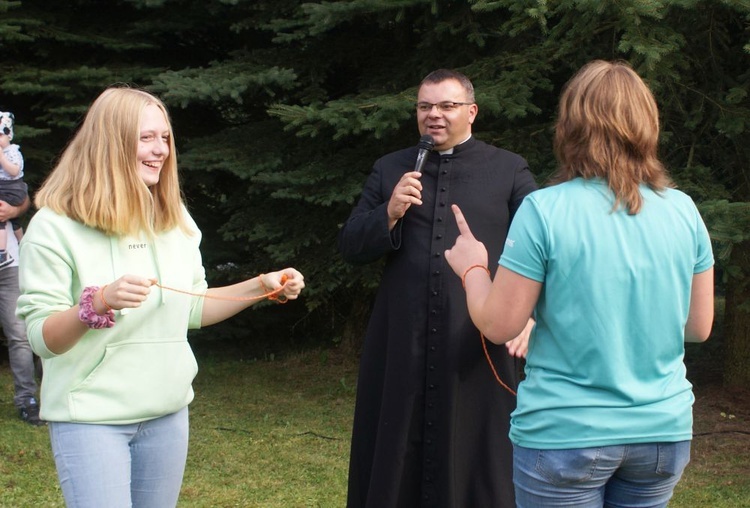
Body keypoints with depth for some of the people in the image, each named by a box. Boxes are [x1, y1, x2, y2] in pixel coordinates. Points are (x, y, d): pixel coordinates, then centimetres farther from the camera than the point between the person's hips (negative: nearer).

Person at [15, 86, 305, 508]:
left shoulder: (175, 220, 7)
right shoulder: (55, 228, -11)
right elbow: (42, 339, -14)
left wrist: (261, 287, 2)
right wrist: (98, 303, -32)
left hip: (168, 412, 6)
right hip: (91, 417, -5)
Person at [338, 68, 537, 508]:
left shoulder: (510, 171, 5)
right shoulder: (389, 170, 13)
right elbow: (350, 248, 10)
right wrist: (389, 214, -8)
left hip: (479, 349, -2)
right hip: (402, 349, 3)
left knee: (475, 463, 3)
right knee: (396, 461, 9)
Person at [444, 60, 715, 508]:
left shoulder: (544, 211, -13)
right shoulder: (683, 211, -2)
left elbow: (499, 326, -8)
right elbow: (699, 326, 7)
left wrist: (473, 268, 10)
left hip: (565, 434, -4)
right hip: (664, 431, 4)